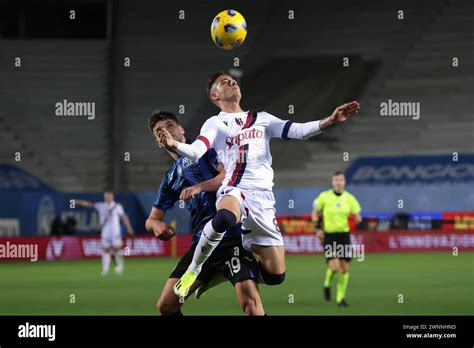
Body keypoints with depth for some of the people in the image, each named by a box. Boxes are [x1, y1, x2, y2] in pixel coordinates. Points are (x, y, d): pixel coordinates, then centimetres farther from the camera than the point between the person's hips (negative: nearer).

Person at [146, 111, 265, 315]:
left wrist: (199, 187, -22)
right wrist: (156, 225, 1)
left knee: (249, 302, -25)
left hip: (231, 235, -7)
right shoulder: (170, 178, 23)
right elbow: (151, 219, 26)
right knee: (166, 305, 1)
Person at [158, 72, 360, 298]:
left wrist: (330, 121, -5)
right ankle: (194, 270, -22)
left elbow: (297, 131, 11)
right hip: (234, 190, -4)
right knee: (224, 218, -44)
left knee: (275, 276, -1)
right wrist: (175, 145, -30)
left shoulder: (262, 119, 22)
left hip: (263, 198, 4)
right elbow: (197, 151, -7)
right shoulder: (215, 123, 10)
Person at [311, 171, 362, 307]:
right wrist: (318, 228, -2)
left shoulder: (349, 198, 1)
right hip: (329, 236, -3)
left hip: (344, 235, 3)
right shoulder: (324, 196, -3)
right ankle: (327, 285, 17)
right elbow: (315, 212, 7)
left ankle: (340, 298, 14)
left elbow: (357, 216, 7)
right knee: (334, 267, -16)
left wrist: (357, 218, -12)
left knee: (345, 268, 1)